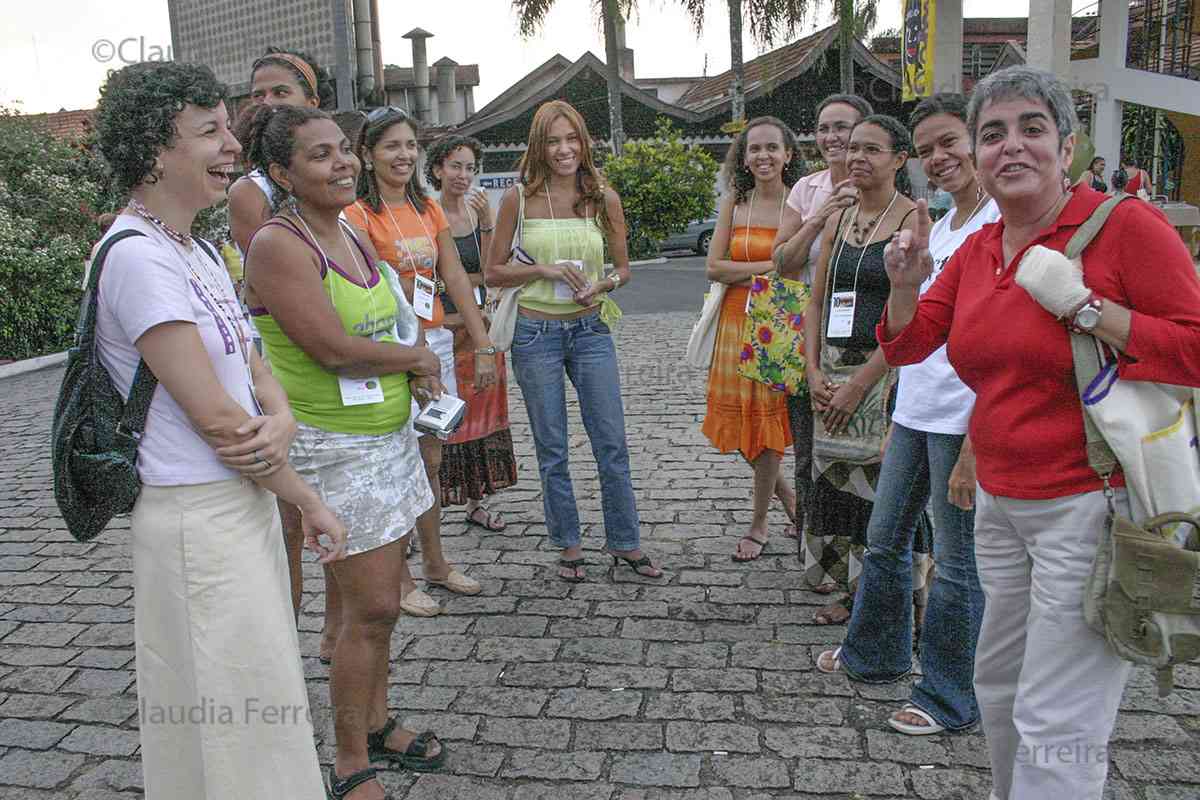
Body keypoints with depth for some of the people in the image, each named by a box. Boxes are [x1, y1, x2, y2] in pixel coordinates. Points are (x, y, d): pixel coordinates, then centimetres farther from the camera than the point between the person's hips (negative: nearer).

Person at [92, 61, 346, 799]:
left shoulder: (197, 251, 10)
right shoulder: (137, 258, -19)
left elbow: (251, 364, 11)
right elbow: (214, 416, -20)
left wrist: (281, 420, -12)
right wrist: (310, 502, -11)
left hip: (244, 500, 9)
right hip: (199, 521, -9)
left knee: (260, 701, 21)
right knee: (234, 727, 4)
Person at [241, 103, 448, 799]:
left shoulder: (354, 237, 10)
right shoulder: (279, 244, -16)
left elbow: (396, 322, 18)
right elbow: (334, 347, -23)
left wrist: (417, 365, -2)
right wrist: (418, 357, -8)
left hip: (392, 436, 8)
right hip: (335, 450, -8)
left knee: (382, 595, 17)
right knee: (372, 607, -2)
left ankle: (377, 722, 35)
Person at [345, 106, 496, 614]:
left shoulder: (428, 208, 10)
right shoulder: (359, 215, -9)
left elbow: (456, 279, 7)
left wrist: (483, 346, 3)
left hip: (435, 341, 6)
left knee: (430, 459, 16)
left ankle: (435, 563, 30)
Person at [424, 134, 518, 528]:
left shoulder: (479, 210, 5)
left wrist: (486, 224, -13)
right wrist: (472, 278, -13)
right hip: (440, 327, -5)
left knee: (479, 409, 10)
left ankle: (476, 501, 22)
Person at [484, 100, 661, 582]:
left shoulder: (605, 198, 1)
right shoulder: (519, 198, -4)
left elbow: (622, 268, 10)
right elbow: (492, 272, -1)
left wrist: (601, 284, -12)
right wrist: (546, 270, -16)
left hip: (590, 329, 2)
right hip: (535, 333, -1)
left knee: (612, 443, 5)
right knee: (552, 448, 8)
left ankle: (625, 542, 22)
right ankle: (568, 546, 24)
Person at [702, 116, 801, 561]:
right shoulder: (734, 202, 4)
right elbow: (714, 267, -2)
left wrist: (747, 272, -14)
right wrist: (773, 266, -11)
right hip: (737, 322, 4)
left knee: (769, 419, 3)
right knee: (742, 418, 8)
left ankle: (760, 524, 21)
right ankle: (784, 492, 35)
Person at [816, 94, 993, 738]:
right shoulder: (940, 228, 14)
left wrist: (974, 448, -20)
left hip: (964, 423, -8)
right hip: (916, 415, 9)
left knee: (957, 563, 5)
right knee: (884, 540, 20)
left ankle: (951, 698, 23)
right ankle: (874, 655, 41)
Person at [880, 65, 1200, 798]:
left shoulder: (1126, 224, -11)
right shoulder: (976, 250, 7)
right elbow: (908, 346, 11)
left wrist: (1083, 306, -22)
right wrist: (905, 283, -7)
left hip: (1091, 506, -7)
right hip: (1001, 502, 7)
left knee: (1053, 724, -1)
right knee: (1000, 681, 23)